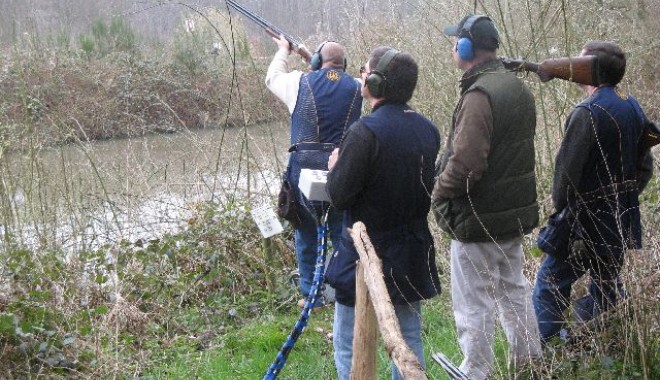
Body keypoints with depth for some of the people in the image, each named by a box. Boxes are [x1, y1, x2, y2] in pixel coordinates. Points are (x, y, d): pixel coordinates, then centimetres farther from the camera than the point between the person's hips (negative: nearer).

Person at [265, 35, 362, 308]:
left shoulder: (300, 82, -3)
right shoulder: (356, 87, 2)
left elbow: (272, 79, 17)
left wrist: (283, 51, 34)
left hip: (305, 166, -1)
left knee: (306, 230, 10)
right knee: (342, 230, 12)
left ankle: (311, 294, 15)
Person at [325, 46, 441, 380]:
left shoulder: (365, 131, -21)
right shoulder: (427, 129, 1)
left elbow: (339, 196, -17)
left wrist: (335, 167, 1)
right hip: (412, 252, 7)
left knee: (349, 345, 4)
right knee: (409, 338, 17)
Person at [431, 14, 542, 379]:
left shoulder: (479, 95, -22)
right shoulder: (518, 87, 8)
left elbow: (465, 162, -28)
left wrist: (439, 194, -11)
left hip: (478, 218, -9)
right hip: (515, 212, 9)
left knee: (474, 306, 1)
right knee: (514, 291, 22)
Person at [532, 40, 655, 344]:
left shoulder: (587, 113, -20)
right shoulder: (633, 108, 8)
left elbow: (567, 168, -19)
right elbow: (644, 166, 15)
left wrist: (560, 206, -3)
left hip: (589, 221, -8)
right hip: (622, 221, 8)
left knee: (551, 281, 1)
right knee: (607, 283, 18)